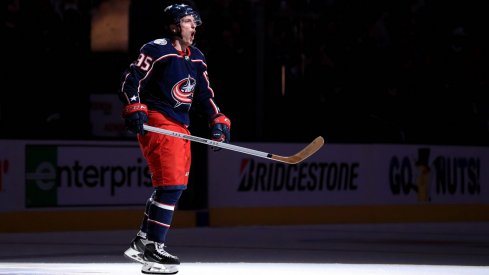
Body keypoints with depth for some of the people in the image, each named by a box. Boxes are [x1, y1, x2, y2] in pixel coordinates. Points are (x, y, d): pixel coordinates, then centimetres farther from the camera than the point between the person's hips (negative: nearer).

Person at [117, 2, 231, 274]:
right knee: (171, 184, -16)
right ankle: (152, 250, -14)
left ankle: (142, 242, 24)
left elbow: (203, 93, 21)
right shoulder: (156, 50, -9)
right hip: (157, 123, -9)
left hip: (180, 127, 9)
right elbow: (131, 79, -12)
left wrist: (218, 120, 10)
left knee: (173, 186, 14)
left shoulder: (196, 58, 17)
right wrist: (135, 109, -24)